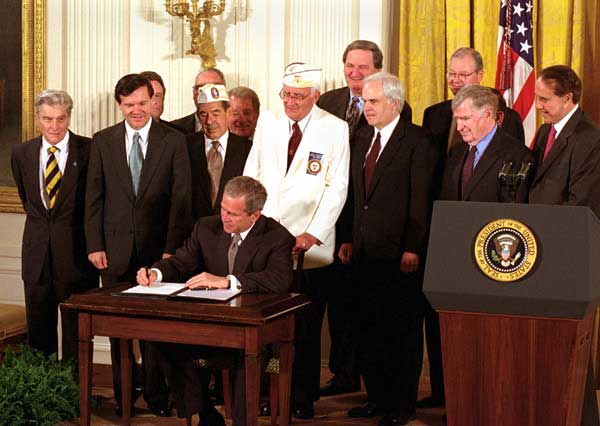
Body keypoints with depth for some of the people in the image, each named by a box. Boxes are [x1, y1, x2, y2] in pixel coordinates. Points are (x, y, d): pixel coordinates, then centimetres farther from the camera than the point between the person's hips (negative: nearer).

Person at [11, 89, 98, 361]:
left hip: (76, 252, -4)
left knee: (77, 328, 3)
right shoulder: (22, 153, 5)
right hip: (37, 252, 4)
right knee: (38, 328, 10)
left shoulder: (89, 150, -8)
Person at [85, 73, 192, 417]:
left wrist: (171, 248, -9)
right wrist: (95, 245, -1)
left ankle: (157, 396, 10)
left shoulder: (174, 141, 1)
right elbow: (94, 197, 6)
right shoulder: (103, 141, 6)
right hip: (115, 249, 2)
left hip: (157, 249, -2)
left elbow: (181, 198, -3)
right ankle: (122, 395, 19)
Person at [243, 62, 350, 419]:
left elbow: (336, 188, -5)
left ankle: (304, 397, 14)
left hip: (310, 244, -3)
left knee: (307, 326, 3)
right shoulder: (267, 122, 9)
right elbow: (251, 175, 12)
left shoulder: (335, 129, -2)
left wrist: (312, 234, -12)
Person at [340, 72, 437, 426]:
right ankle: (377, 397, 24)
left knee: (403, 330, 3)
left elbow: (421, 200, -12)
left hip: (400, 253, -7)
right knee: (369, 328, 12)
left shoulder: (417, 141, -9)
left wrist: (413, 249, -16)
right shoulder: (363, 138, 13)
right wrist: (350, 238, 11)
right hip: (367, 251, 7)